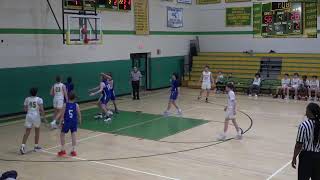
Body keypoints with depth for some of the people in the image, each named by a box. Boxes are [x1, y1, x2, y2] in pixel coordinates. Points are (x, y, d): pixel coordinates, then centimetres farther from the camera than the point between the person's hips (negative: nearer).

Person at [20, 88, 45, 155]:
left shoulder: (27, 99, 5)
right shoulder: (39, 99, -4)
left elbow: (25, 109, 7)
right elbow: (41, 109, -12)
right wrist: (43, 115, 2)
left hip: (29, 116, 2)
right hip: (36, 116, -2)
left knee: (27, 132, 4)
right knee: (37, 131, 16)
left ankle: (22, 146, -11)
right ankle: (36, 146, 24)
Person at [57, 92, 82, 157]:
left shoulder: (65, 105, -9)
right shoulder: (76, 105, -7)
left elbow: (62, 114, -9)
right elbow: (79, 114, -3)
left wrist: (61, 122, 0)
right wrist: (80, 120, 16)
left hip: (66, 122, -1)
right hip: (74, 122, 1)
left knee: (62, 135, 16)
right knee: (73, 135, 6)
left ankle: (63, 150, 18)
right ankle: (74, 150, 5)